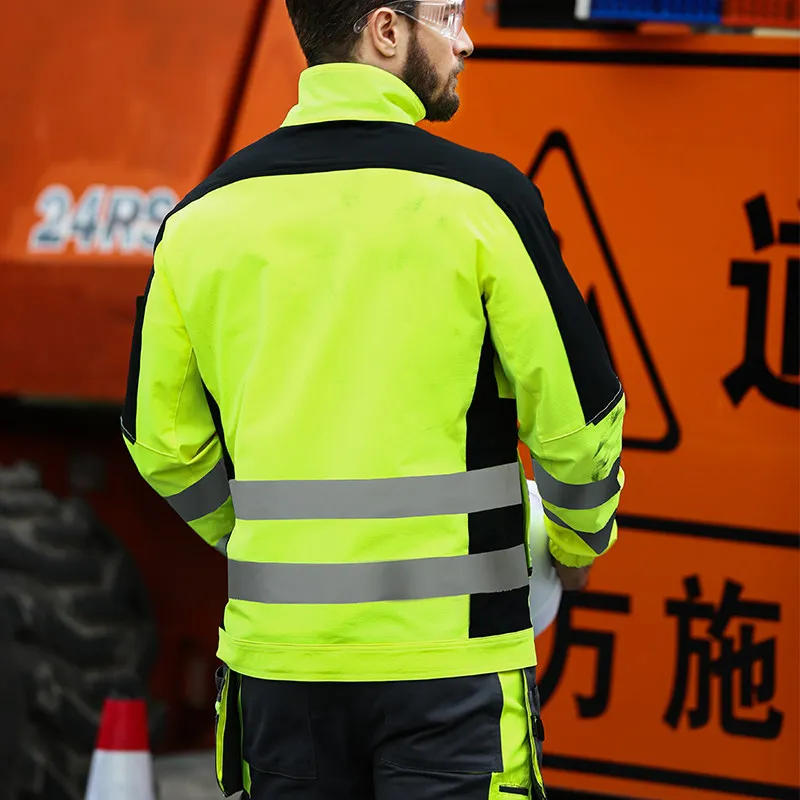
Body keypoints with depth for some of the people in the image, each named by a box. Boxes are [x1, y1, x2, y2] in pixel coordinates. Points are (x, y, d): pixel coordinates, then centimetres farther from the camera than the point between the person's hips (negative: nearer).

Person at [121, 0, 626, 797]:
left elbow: (162, 443, 11)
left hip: (276, 649, 4)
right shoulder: (477, 196, -8)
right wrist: (578, 540, 16)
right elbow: (575, 412, -5)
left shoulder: (202, 215, 5)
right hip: (448, 649, -4)